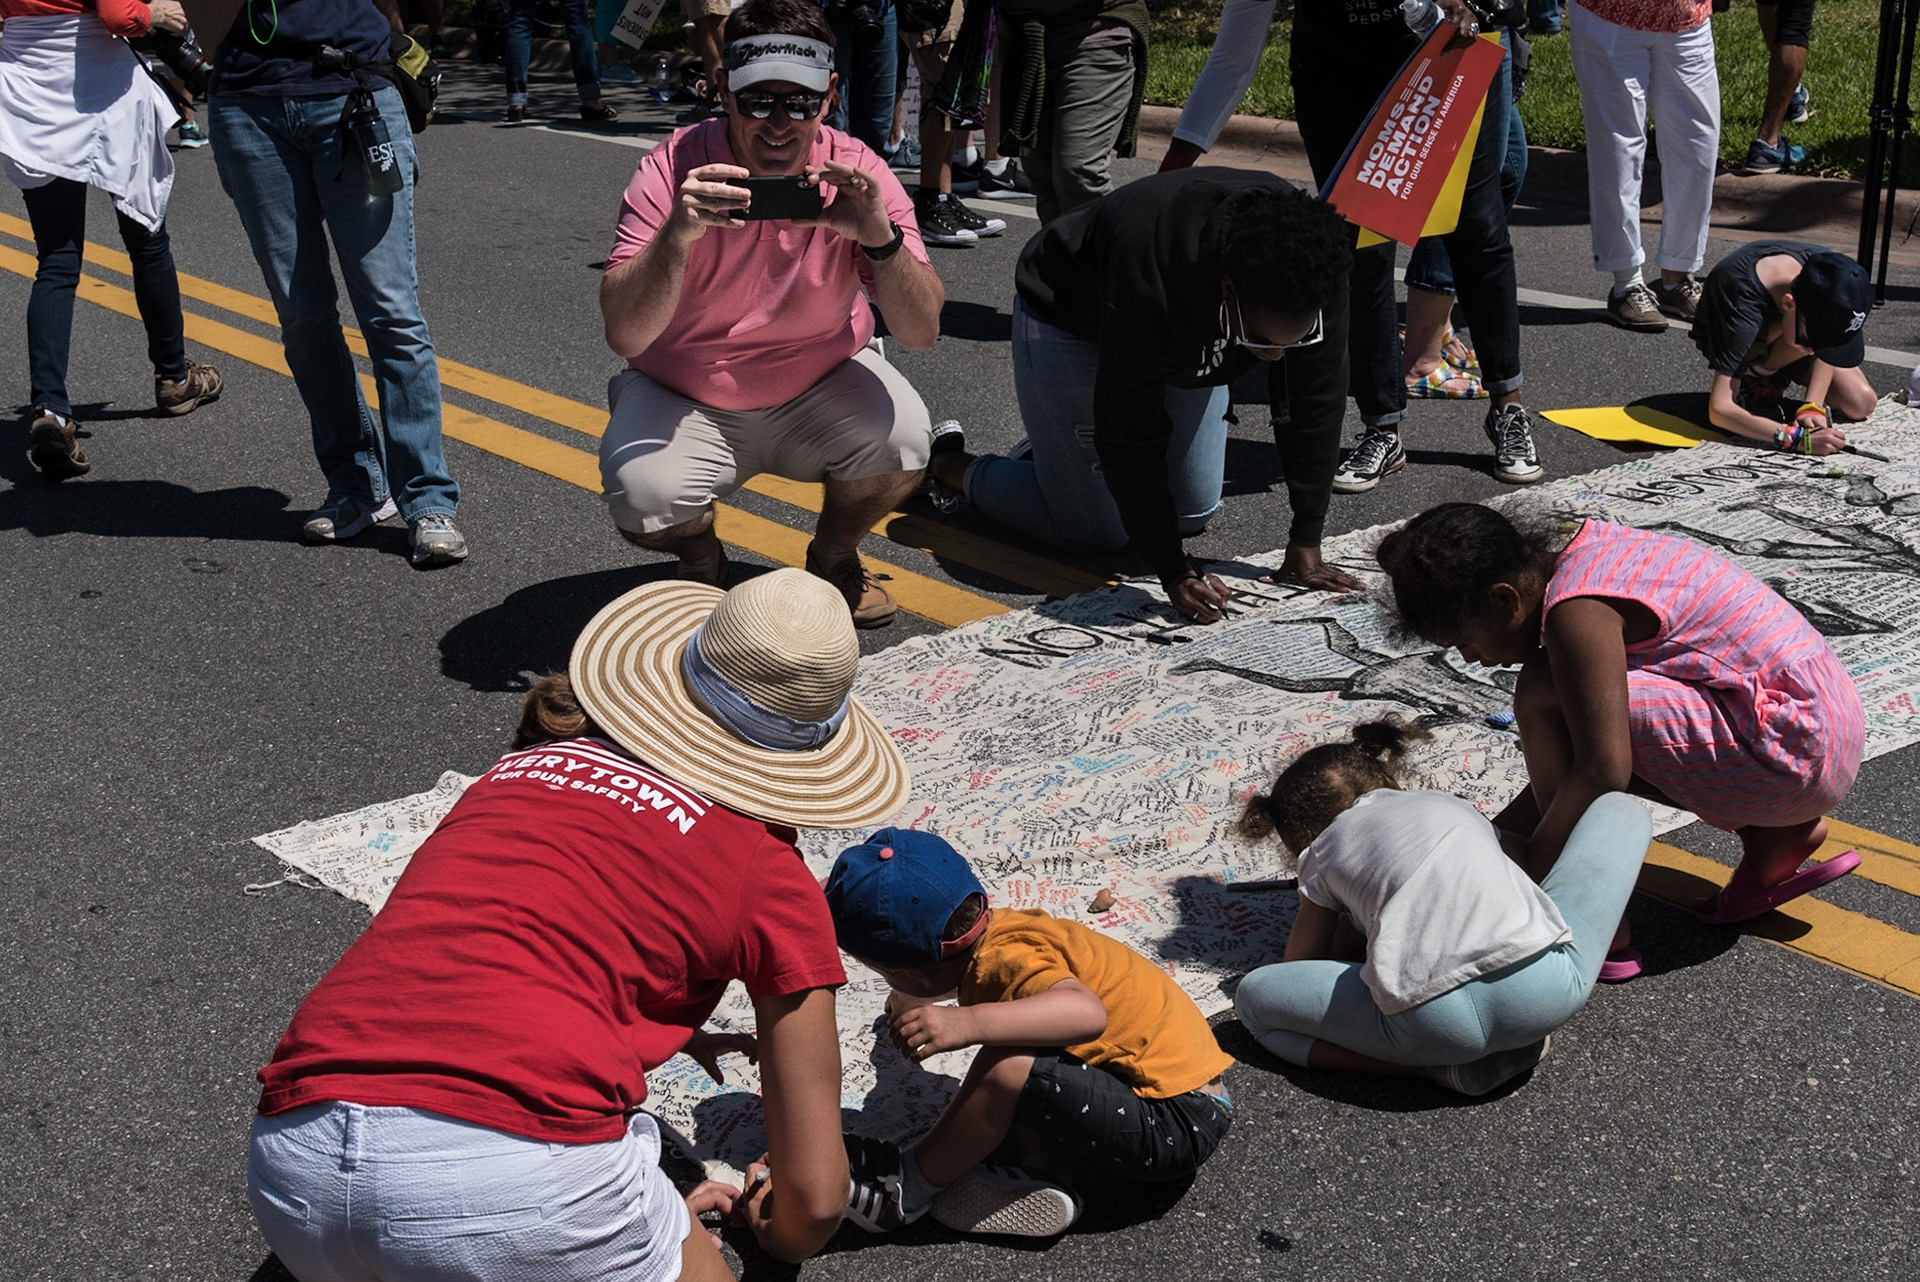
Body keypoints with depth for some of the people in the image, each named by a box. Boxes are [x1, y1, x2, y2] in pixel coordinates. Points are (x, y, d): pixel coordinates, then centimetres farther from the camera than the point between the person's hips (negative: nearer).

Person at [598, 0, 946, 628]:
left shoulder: (856, 173, -15)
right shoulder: (675, 169, -20)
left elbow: (921, 331, -22)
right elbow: (624, 336, -28)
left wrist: (880, 237, -40)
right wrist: (678, 233, -44)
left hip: (819, 388, 2)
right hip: (683, 398, -1)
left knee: (902, 438, -27)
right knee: (643, 500, -29)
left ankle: (833, 555, 7)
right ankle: (701, 561, 10)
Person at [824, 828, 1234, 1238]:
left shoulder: (1006, 958, -22)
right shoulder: (999, 927, 7)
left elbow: (1087, 1012, -42)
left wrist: (968, 1023, -46)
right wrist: (912, 1004, 52)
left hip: (1175, 1125, -10)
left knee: (1008, 1068, -27)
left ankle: (908, 1186, -4)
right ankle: (1040, 1169, 1)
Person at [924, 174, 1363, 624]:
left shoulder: (1315, 269, -32)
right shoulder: (1147, 295, -46)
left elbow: (1316, 405, -22)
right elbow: (1132, 439, -35)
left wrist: (1305, 545, -20)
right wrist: (1175, 573, -33)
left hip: (1188, 342, 6)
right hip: (1069, 327, -6)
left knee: (1194, 512, 6)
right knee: (1098, 533, -7)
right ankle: (951, 466, 16)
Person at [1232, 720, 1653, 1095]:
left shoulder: (1323, 853, 26)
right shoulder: (1454, 805, 34)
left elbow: (1301, 967, 36)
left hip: (1429, 1021, -2)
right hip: (1546, 988, 2)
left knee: (1252, 996, 24)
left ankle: (1444, 1066, 6)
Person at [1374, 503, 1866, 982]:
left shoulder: (1577, 610, -18)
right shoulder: (1590, 555, 11)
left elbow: (1604, 771, -24)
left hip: (1794, 753, -10)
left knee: (1545, 697, -18)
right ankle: (1776, 836, 15)